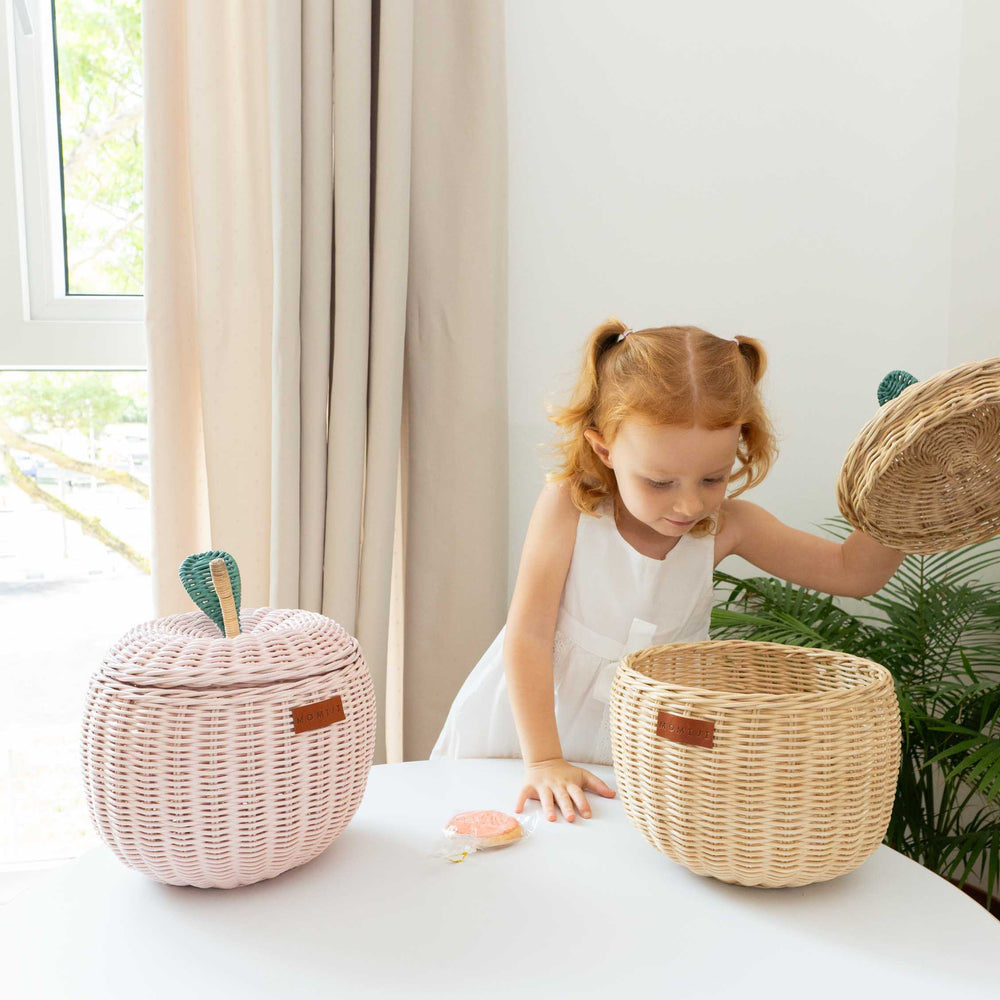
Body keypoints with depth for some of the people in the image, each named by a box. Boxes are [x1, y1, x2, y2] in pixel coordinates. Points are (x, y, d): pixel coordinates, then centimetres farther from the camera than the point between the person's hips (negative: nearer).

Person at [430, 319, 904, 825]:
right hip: (532, 722, 0)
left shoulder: (726, 526, -12)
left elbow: (852, 571, -4)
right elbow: (528, 635, -18)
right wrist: (543, 760, -21)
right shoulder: (569, 504, -20)